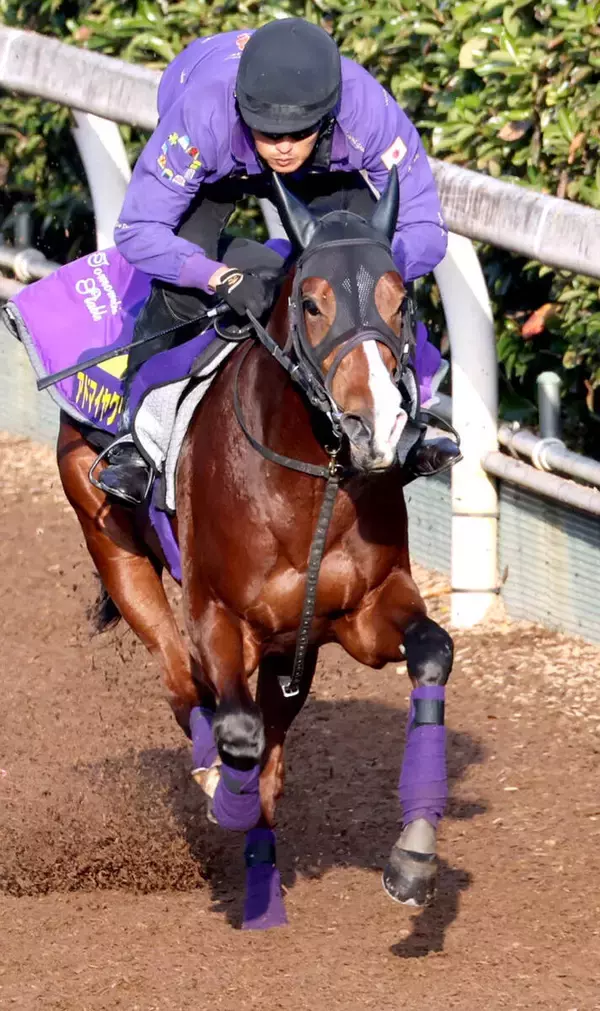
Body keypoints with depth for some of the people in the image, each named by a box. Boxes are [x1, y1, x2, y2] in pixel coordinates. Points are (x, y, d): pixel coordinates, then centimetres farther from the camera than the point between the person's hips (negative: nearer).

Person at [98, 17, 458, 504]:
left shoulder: (369, 111, -41)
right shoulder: (201, 114, -45)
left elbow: (425, 231, -34)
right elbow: (138, 230, -38)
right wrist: (225, 278, -55)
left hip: (324, 173, 1)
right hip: (215, 170, -1)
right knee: (181, 287, -23)